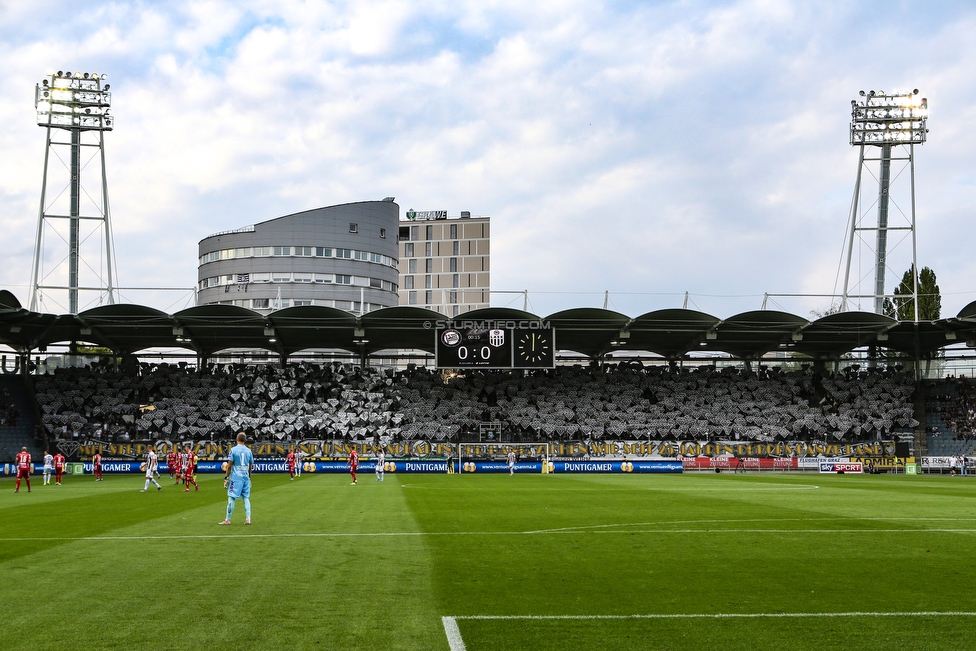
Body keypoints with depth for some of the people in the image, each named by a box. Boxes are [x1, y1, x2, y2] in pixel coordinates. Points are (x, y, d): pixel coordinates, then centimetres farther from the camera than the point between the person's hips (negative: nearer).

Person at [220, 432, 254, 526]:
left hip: (235, 477, -4)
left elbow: (229, 465, -7)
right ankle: (248, 519, 5)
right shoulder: (248, 450, 7)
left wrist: (226, 477, -3)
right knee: (246, 498, 10)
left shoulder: (233, 449, -5)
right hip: (246, 477, 4)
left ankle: (227, 520, 0)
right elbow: (250, 466, 12)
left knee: (231, 497, -1)